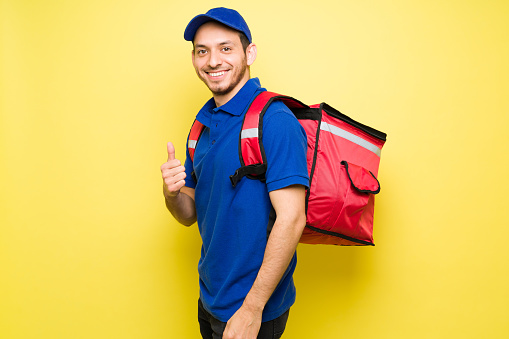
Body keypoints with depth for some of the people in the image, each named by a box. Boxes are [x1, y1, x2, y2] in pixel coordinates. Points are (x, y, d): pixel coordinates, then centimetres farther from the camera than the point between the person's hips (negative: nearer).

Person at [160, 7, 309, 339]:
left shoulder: (274, 120, -18)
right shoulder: (204, 123, 5)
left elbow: (291, 218, -24)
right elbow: (190, 215, 9)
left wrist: (252, 310, -21)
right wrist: (171, 193, -13)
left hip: (254, 305, -7)